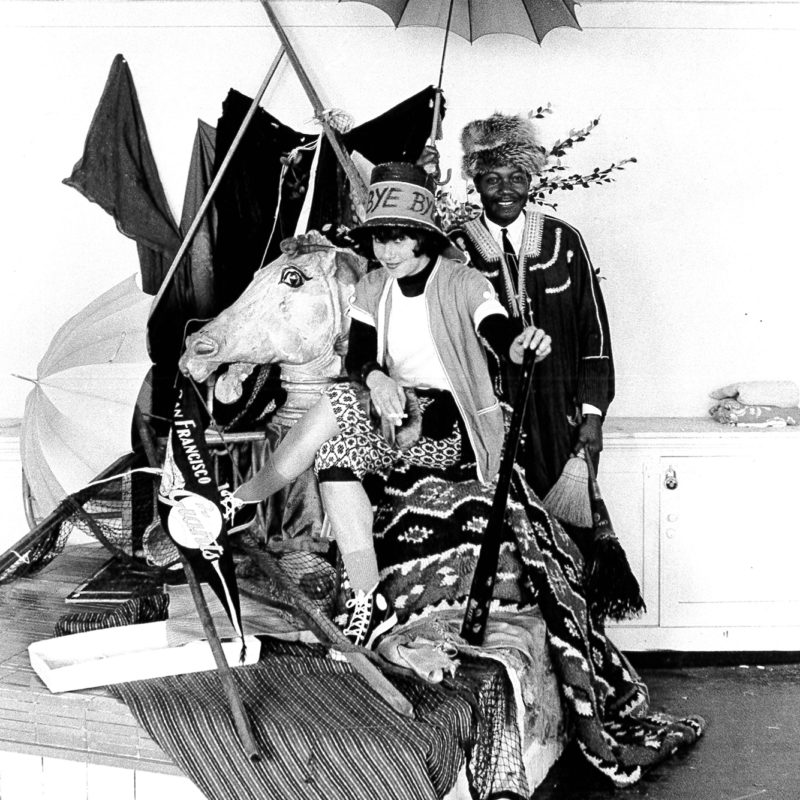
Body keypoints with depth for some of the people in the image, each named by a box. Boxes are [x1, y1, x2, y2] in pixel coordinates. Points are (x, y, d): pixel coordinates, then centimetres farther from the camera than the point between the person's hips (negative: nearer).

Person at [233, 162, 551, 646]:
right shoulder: (373, 290, 9)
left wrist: (525, 343, -47)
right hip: (402, 422, 5)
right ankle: (368, 606, -21)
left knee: (341, 404, -26)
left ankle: (238, 504, -14)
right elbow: (357, 357, -2)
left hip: (457, 428, -5)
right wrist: (375, 378, -26)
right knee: (334, 453, -25)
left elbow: (501, 335, -22)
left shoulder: (463, 284, -6)